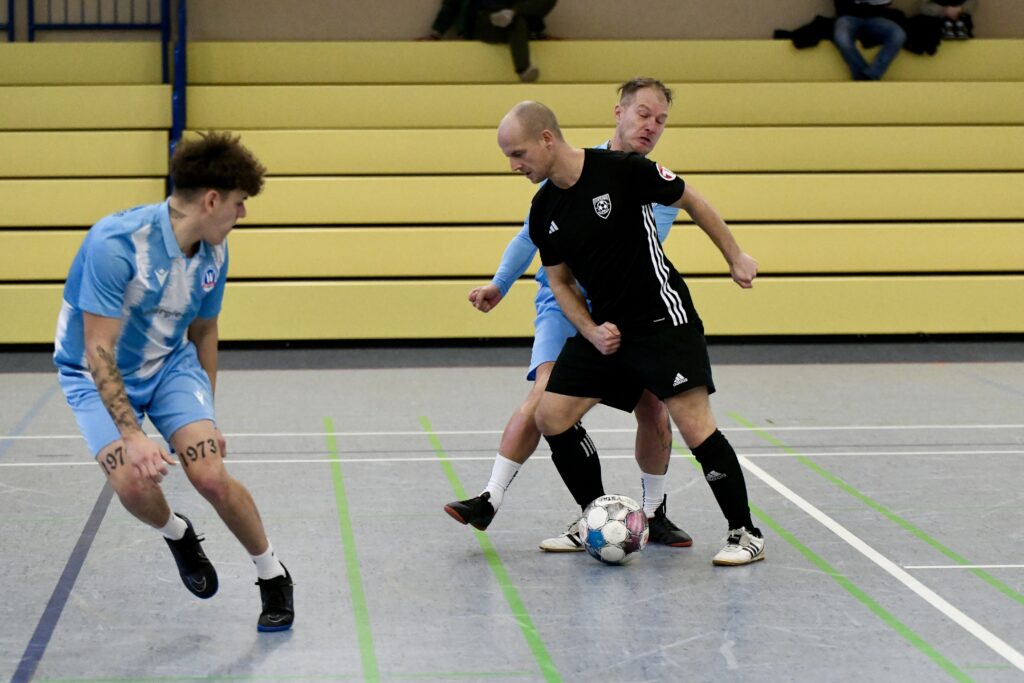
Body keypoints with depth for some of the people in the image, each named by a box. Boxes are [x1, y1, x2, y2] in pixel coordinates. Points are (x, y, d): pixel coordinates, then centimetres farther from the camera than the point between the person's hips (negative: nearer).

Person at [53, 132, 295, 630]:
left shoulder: (213, 253, -8)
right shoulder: (116, 243, -29)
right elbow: (98, 352, -28)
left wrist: (206, 416, 14)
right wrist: (132, 434, -33)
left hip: (171, 365, 4)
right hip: (99, 375, -4)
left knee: (211, 476, -17)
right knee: (133, 483, -25)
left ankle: (273, 576, 7)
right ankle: (177, 534, 11)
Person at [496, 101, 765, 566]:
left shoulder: (622, 169, -16)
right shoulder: (543, 212, 2)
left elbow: (691, 201, -3)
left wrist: (735, 257, 3)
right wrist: (592, 332, -2)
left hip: (663, 321, -6)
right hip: (606, 328, 7)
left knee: (694, 426, -13)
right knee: (551, 417, -1)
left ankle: (746, 534, 1)